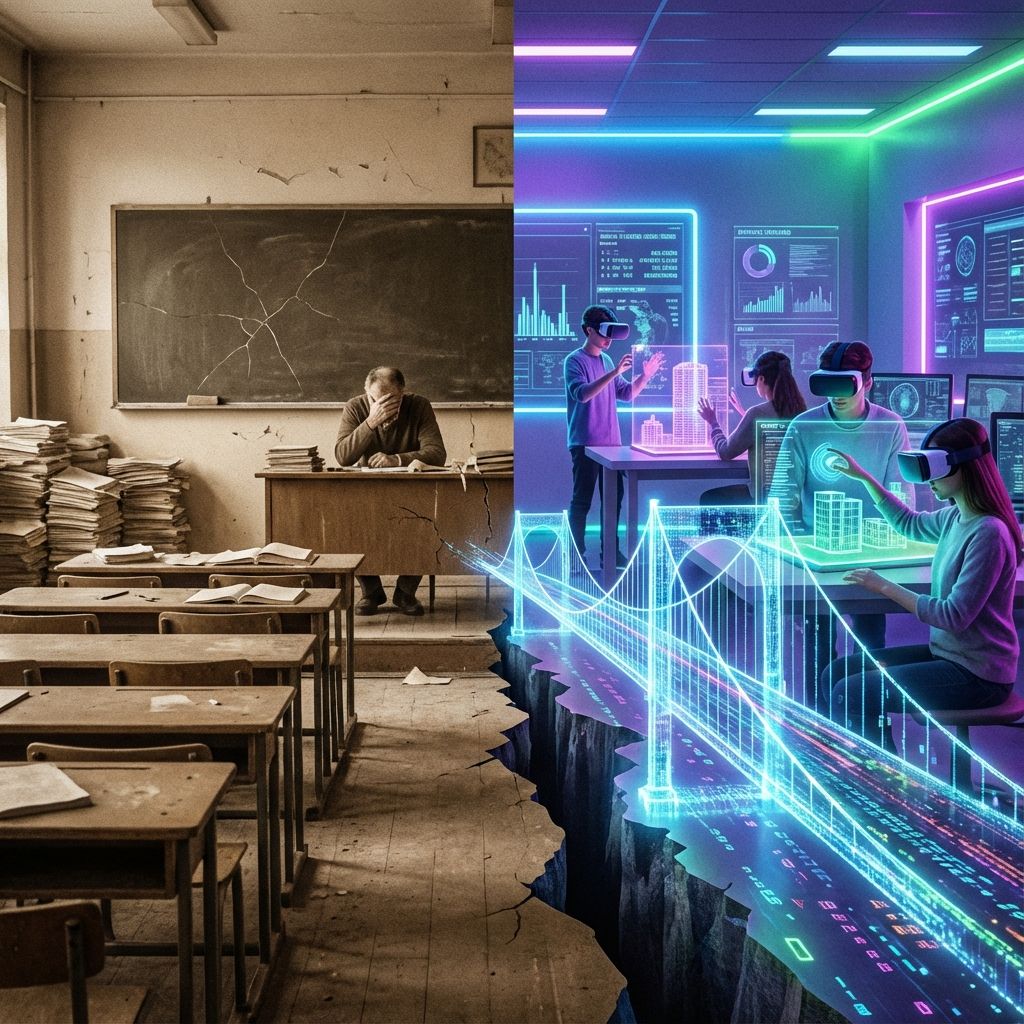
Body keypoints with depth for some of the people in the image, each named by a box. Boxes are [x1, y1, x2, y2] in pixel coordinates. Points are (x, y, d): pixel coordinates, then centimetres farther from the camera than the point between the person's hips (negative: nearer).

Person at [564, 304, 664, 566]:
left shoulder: (607, 360, 14)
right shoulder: (575, 361, -8)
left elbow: (626, 394, 16)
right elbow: (582, 393, -24)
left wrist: (645, 375, 0)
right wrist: (614, 373, -32)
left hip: (611, 442, 7)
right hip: (585, 444, -7)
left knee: (614, 498, 9)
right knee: (582, 500, -4)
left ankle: (611, 550, 18)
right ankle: (577, 554, 1)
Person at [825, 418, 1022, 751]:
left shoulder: (988, 533, -23)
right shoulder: (955, 518, 3)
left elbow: (956, 616, -25)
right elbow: (910, 523, 26)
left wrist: (886, 587, -21)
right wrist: (863, 477, 21)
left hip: (976, 674, -9)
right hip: (946, 652, 9)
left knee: (851, 694, -17)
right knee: (836, 673, 7)